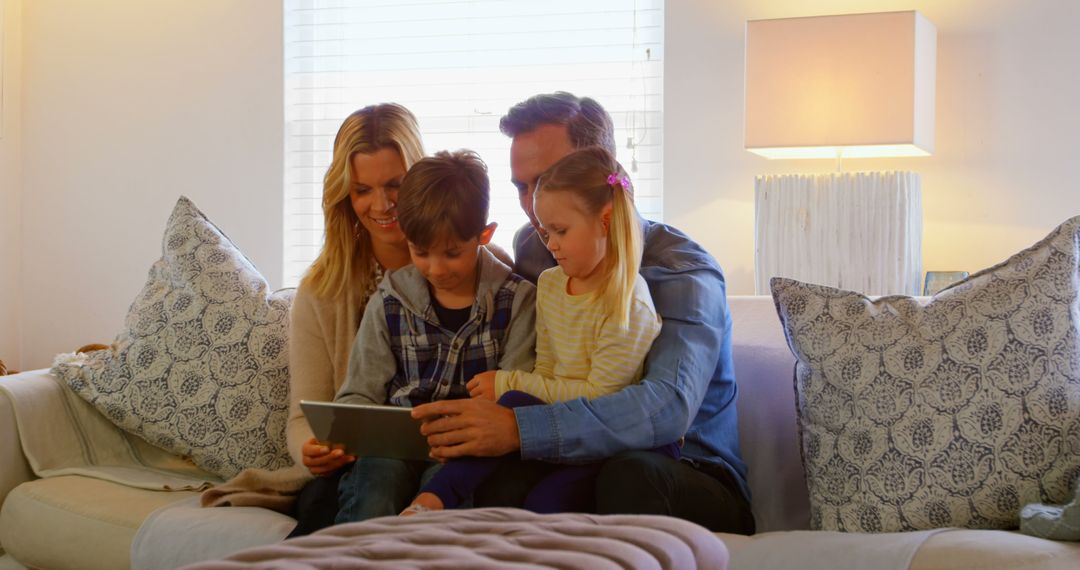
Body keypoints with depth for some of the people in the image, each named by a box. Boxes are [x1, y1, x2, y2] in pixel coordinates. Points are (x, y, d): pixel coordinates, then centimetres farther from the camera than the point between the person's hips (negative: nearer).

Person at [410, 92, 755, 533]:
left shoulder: (682, 272, -14)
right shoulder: (533, 251, 7)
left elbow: (668, 407, -32)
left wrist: (518, 430, -43)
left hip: (693, 482, -1)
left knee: (628, 473, -37)